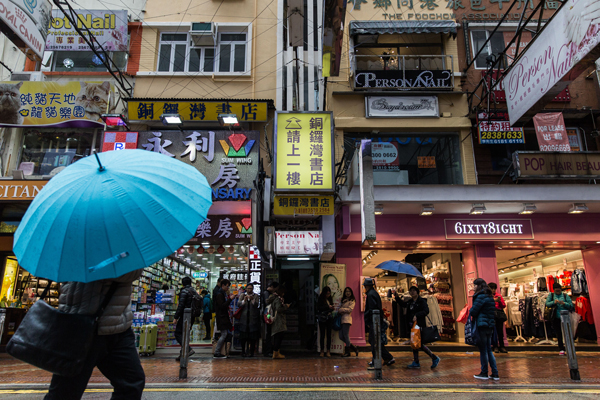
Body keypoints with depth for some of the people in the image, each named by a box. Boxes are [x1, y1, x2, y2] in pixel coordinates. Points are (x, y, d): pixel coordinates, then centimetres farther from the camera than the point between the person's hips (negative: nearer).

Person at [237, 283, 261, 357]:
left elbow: (256, 305, -8)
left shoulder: (256, 296, 7)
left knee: (253, 337, -4)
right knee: (243, 336, 0)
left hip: (253, 318, -1)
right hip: (244, 318, 1)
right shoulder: (242, 296, 11)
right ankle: (243, 352, 11)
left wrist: (252, 299, -27)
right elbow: (239, 305, -3)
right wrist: (244, 300, -21)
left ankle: (251, 352, 2)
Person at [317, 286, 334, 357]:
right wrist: (328, 307, -18)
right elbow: (319, 308, -13)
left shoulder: (330, 299, 9)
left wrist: (332, 308, -6)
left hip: (329, 318, 4)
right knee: (322, 335, 2)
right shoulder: (320, 299, -4)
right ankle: (322, 351, 10)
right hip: (322, 319, -3)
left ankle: (328, 351, 8)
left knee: (329, 335, 2)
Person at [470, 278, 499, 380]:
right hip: (490, 326, 9)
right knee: (489, 350, 13)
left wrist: (470, 311, 5)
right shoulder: (490, 297, 13)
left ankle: (484, 373, 9)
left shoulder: (481, 297, -14)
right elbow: (493, 312, 19)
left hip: (482, 326, -9)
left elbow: (473, 311, -16)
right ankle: (495, 373, 15)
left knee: (483, 350, 1)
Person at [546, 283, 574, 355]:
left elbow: (571, 305, 1)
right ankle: (561, 349, 13)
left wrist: (564, 303, -17)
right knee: (558, 334, 4)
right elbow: (547, 304, -1)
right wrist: (553, 302, -18)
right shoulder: (551, 295, 9)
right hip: (556, 318, 1)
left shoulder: (565, 295, 6)